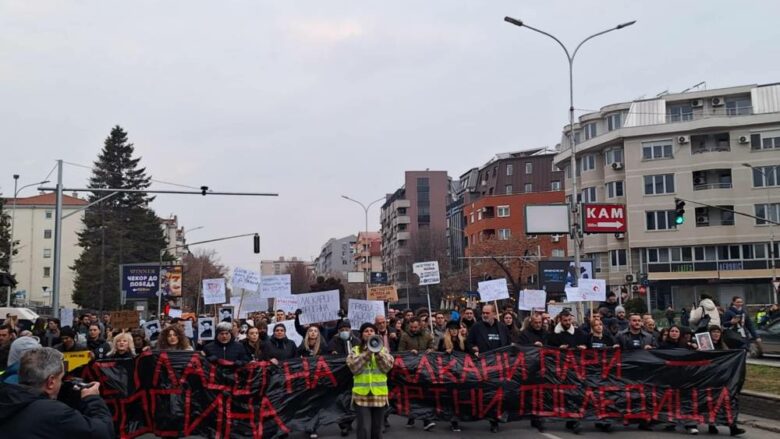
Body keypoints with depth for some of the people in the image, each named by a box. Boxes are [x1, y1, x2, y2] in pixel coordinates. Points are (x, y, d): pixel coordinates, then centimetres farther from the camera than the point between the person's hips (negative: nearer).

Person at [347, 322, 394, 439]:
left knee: (377, 429, 11)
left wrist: (378, 353, -15)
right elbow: (354, 368, -9)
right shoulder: (355, 350, 5)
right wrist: (367, 353, -15)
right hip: (362, 394, -2)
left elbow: (387, 367, -4)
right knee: (364, 429, -10)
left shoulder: (383, 349, 10)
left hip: (379, 394, 2)